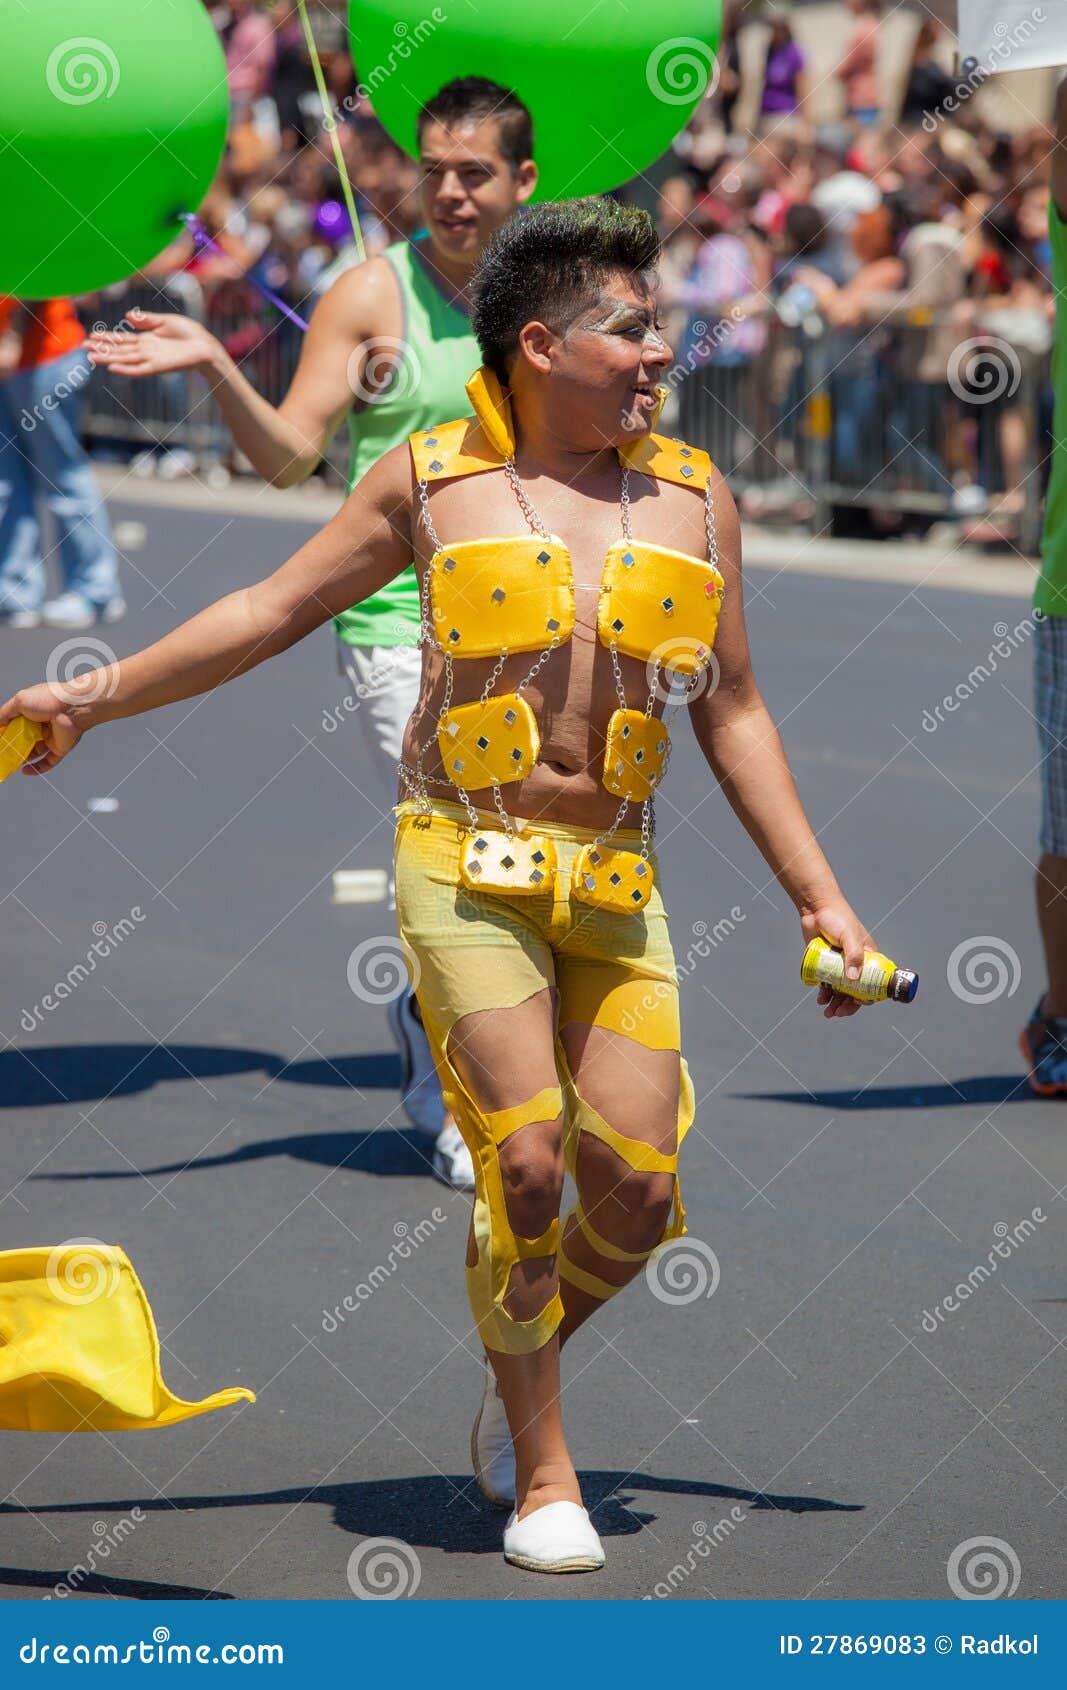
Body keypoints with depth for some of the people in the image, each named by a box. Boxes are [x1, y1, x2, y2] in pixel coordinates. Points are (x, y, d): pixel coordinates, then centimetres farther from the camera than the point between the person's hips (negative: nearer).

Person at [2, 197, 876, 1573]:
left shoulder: (691, 496, 8)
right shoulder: (433, 479, 1)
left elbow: (732, 714, 15)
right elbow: (273, 610, 11)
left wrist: (819, 896, 12)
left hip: (615, 882, 3)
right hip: (466, 867, -3)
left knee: (637, 1187, -6)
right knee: (523, 1161, -11)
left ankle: (523, 1359, 26)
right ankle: (540, 1471, 7)